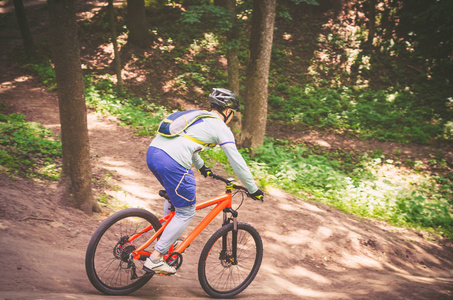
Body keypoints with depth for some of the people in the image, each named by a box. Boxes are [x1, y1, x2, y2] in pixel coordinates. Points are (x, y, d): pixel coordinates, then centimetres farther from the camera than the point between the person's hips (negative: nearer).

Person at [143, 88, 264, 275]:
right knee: (186, 212, 6)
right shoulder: (221, 128, 6)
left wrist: (201, 166, 57)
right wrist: (253, 189, 15)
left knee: (175, 196, 33)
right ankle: (155, 259, 5)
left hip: (152, 152, 9)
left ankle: (167, 239, 39)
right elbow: (237, 162, 4)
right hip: (172, 163, -8)